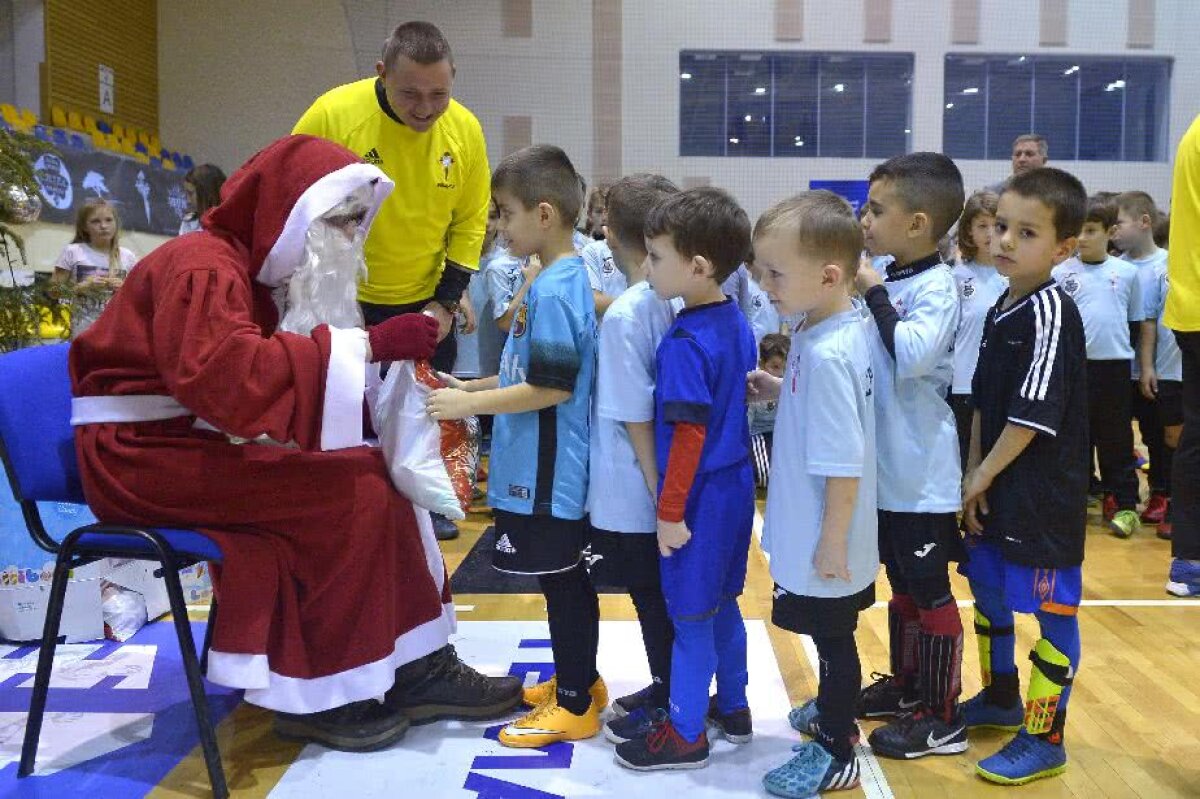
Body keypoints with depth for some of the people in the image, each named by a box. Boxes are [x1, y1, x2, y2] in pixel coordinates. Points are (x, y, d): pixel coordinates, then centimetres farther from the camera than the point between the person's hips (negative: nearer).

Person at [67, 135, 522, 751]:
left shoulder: (245, 271, 17)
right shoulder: (204, 266, -15)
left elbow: (268, 374, 7)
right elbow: (228, 375, -34)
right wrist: (368, 345, -34)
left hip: (193, 446, 9)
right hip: (143, 452, -9)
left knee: (378, 480, -4)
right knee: (352, 493, -22)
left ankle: (413, 667, -3)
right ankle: (318, 693, -11)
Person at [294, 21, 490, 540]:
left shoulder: (465, 129, -10)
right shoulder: (332, 114, -20)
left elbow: (470, 222, 0)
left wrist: (446, 302, -6)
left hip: (424, 300, 3)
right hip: (344, 300, -3)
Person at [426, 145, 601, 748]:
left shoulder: (551, 291, -20)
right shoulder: (567, 280, 10)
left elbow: (551, 387, -24)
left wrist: (471, 405, -16)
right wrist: (471, 386, 13)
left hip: (545, 473, -10)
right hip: (550, 468, 10)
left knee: (561, 579, 3)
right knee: (566, 577, 19)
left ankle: (574, 704, 17)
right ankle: (579, 680, 34)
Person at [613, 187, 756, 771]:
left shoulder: (685, 342, -23)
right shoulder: (735, 322, 3)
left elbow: (689, 434, -23)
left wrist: (671, 512, -17)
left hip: (702, 493, -9)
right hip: (736, 481, 9)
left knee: (689, 613, 5)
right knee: (721, 603, 21)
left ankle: (685, 733, 19)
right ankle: (732, 708, 36)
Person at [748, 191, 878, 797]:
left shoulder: (827, 355, -28)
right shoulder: (823, 334, 1)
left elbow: (845, 465, -27)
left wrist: (833, 542, -19)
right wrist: (777, 389, 4)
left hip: (825, 543, -9)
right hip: (808, 533, 9)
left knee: (833, 636, 8)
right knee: (829, 634, 25)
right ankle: (832, 708, 46)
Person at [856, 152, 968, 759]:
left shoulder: (936, 286, -16)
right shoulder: (887, 282, 8)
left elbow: (913, 355, -32)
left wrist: (872, 293, -23)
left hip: (922, 474, -8)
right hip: (886, 467, 9)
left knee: (931, 592, 3)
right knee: (901, 585, 20)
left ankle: (943, 718, 16)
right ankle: (905, 687, 35)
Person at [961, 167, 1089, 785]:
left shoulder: (1052, 311, -18)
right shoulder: (1000, 311, 8)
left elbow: (1034, 414, -21)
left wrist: (984, 475, -12)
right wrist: (973, 476, 5)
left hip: (1045, 495, -9)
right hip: (996, 489, 9)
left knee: (1051, 609, 3)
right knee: (988, 590, 21)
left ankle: (1044, 740, 16)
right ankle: (1000, 699, 41)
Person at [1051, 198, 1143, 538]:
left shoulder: (1127, 272, 5)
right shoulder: (1061, 273, 0)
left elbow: (1136, 322, 13)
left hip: (1115, 365, 1)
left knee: (1117, 438, 6)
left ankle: (1123, 504, 15)